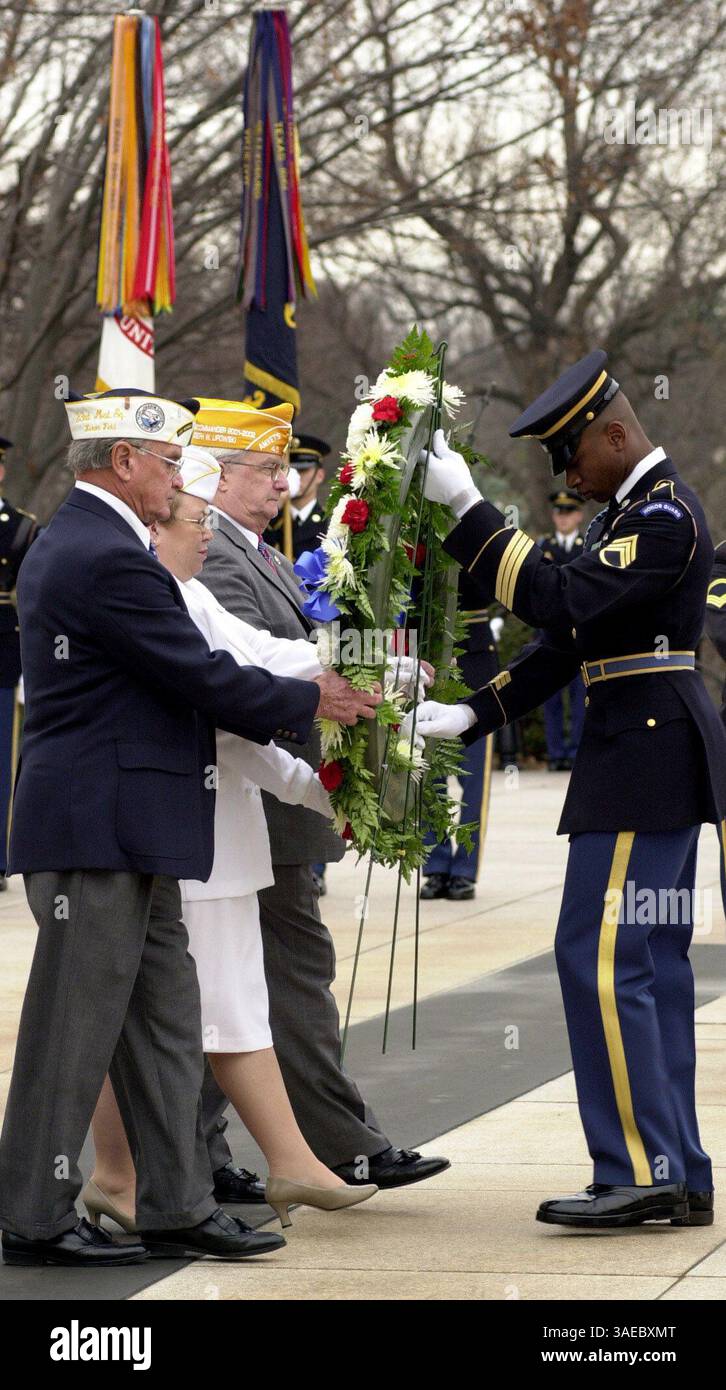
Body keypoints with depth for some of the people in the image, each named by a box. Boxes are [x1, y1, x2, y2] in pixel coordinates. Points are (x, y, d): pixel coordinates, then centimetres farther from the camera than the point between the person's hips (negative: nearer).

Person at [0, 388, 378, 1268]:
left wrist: (271, 723, 15)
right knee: (74, 1030, -3)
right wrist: (308, 703, -2)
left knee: (164, 1027, 12)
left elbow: (176, 679, 19)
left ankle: (178, 1207, 16)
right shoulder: (109, 559, -18)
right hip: (101, 832, -11)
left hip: (124, 835, 11)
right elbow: (201, 676, -16)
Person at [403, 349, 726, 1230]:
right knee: (652, 964, 10)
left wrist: (469, 510, -23)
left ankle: (641, 1171, -12)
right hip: (655, 759, 10)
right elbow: (566, 642, 16)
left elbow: (562, 604, -24)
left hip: (646, 758, -10)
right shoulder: (628, 512, 17)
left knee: (600, 958, -12)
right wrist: (471, 716, 6)